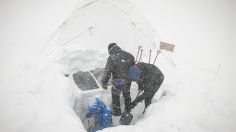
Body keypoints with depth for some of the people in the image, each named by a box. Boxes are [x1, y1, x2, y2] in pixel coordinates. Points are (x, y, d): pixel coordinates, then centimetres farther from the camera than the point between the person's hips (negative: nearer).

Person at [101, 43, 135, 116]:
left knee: (115, 96, 19)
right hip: (128, 82, 5)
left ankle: (117, 111, 34)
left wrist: (104, 83, -7)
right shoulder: (129, 55, -2)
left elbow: (107, 72, -18)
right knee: (127, 95, 29)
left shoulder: (111, 58, -18)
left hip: (117, 83, -5)